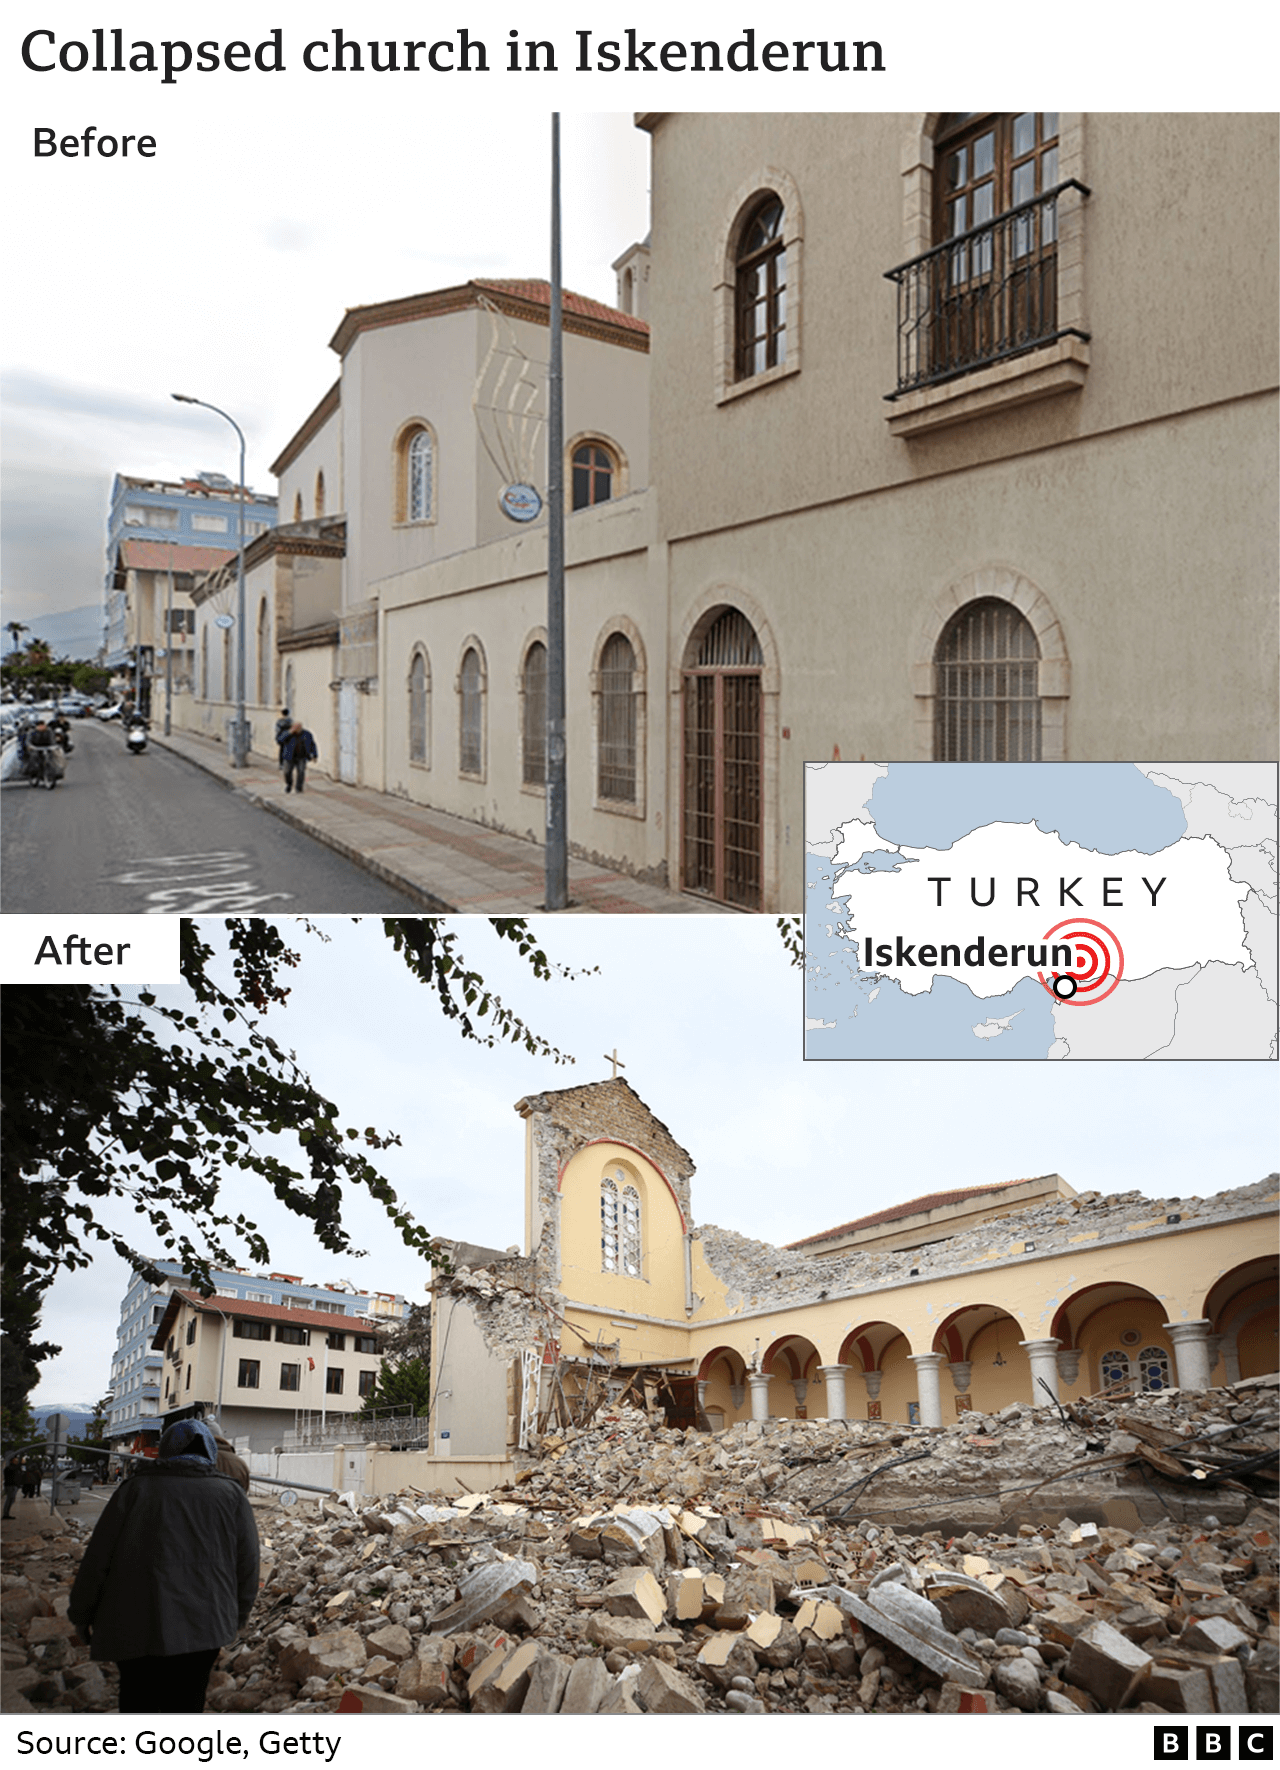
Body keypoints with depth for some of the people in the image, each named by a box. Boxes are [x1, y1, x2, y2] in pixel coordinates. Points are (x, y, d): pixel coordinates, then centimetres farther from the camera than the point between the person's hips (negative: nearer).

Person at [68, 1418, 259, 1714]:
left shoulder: (135, 1490, 3)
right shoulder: (231, 1496, 4)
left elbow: (97, 1560, 3)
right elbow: (247, 1567, 6)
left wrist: (81, 1615, 16)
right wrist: (238, 1616, 21)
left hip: (134, 1625, 0)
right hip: (201, 1627, 0)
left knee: (138, 1703, 17)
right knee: (184, 1706, 11)